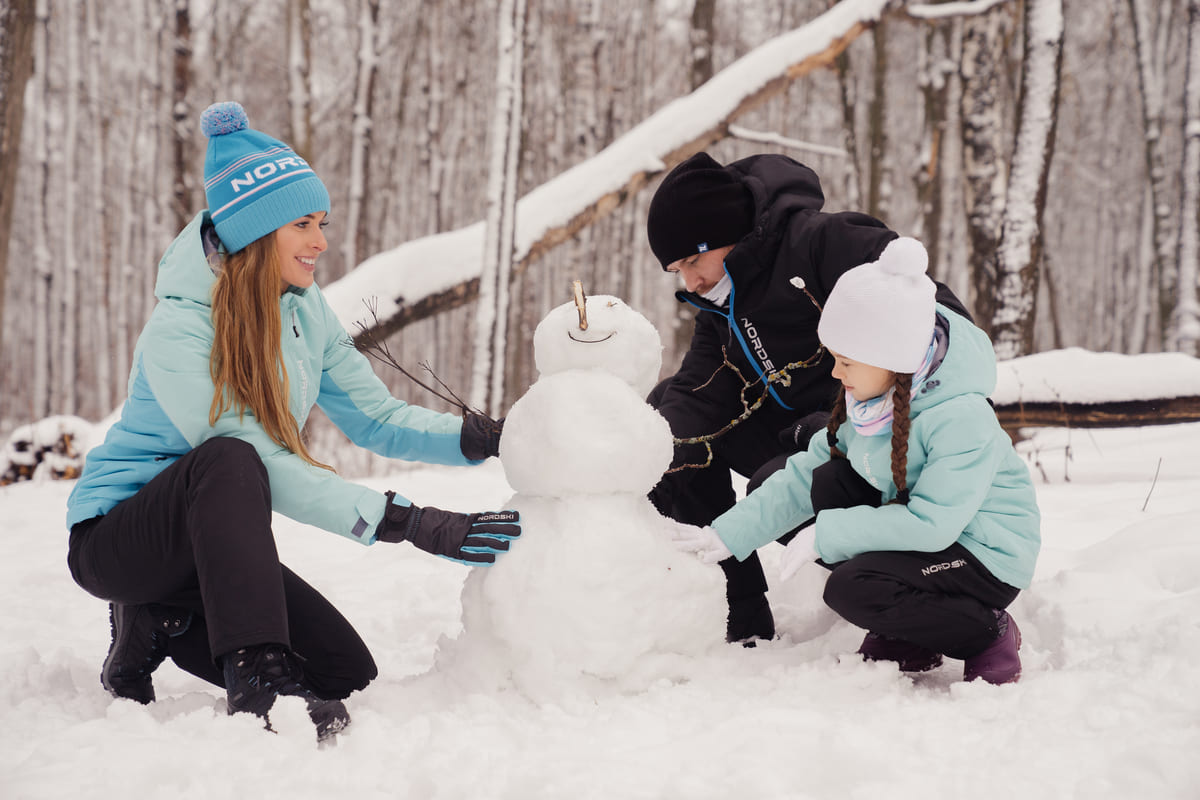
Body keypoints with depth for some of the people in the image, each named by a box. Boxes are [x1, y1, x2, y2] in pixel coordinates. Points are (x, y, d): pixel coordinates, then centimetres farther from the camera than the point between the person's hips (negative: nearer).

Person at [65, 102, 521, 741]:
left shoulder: (306, 311, 0)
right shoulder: (177, 332, -24)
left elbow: (377, 418, -1)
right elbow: (262, 464, -31)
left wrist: (485, 438, -20)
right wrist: (413, 524, -36)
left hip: (215, 541, 8)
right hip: (116, 537, -7)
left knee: (347, 675, -5)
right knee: (228, 460, -37)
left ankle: (162, 622, 13)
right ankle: (256, 681, -36)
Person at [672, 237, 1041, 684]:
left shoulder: (963, 419, -28)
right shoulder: (869, 401, -3)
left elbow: (931, 524, -33)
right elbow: (807, 473, 1)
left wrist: (826, 535, -28)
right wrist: (730, 533, -6)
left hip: (988, 561, -8)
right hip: (921, 537, 8)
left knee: (852, 590, -28)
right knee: (827, 481, -11)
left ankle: (989, 635, -4)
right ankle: (905, 634, 1)